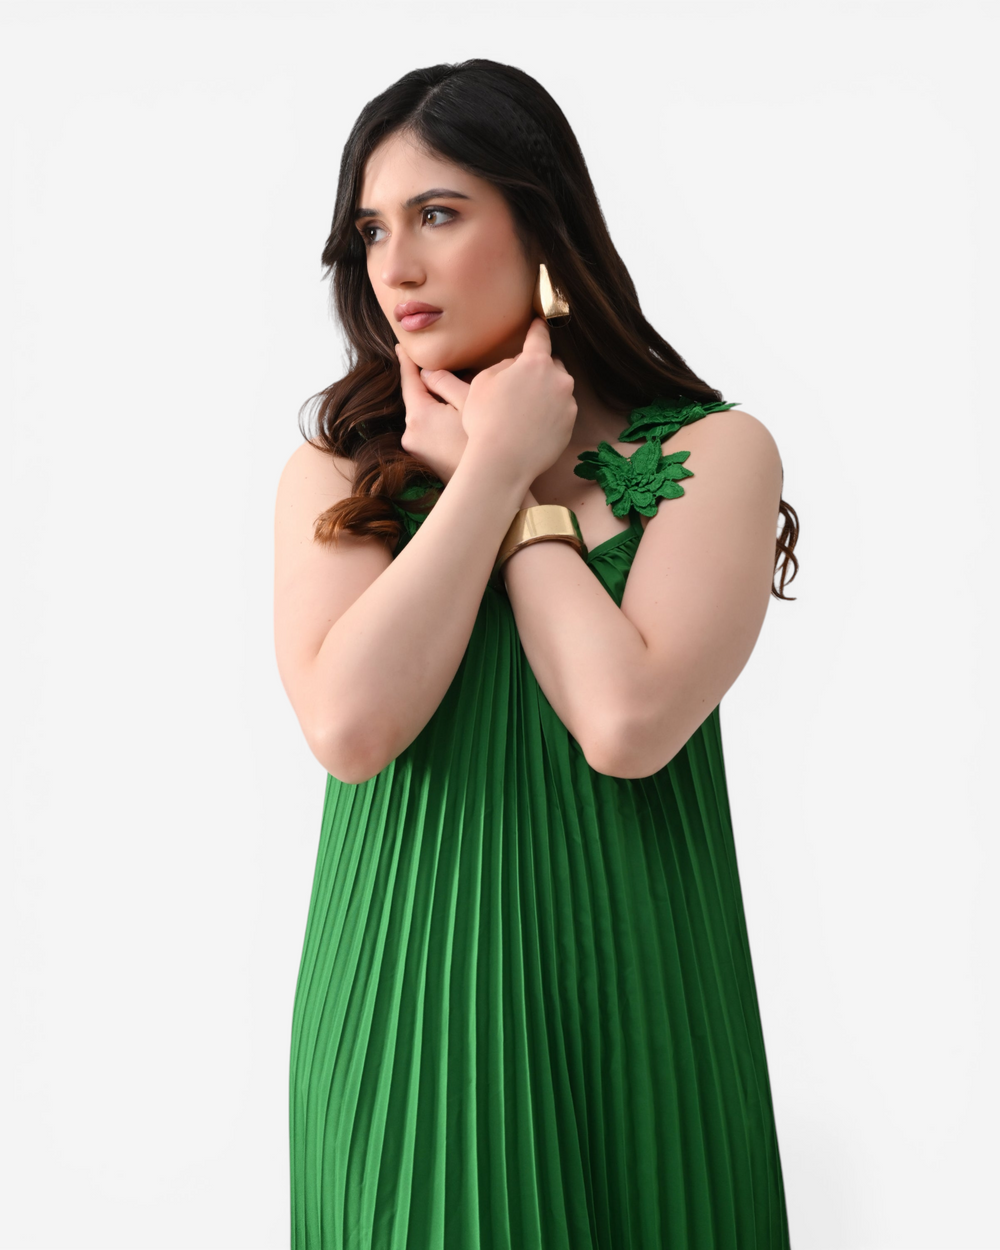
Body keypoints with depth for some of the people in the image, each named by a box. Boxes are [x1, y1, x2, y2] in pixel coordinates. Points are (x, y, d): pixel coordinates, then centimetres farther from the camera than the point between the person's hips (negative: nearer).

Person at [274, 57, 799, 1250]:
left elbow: (627, 723, -18)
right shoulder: (333, 472, 1)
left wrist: (512, 479, -9)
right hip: (402, 1007, 1)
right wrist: (495, 466, -11)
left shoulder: (713, 454, -4)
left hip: (624, 1009, -1)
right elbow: (349, 727, -16)